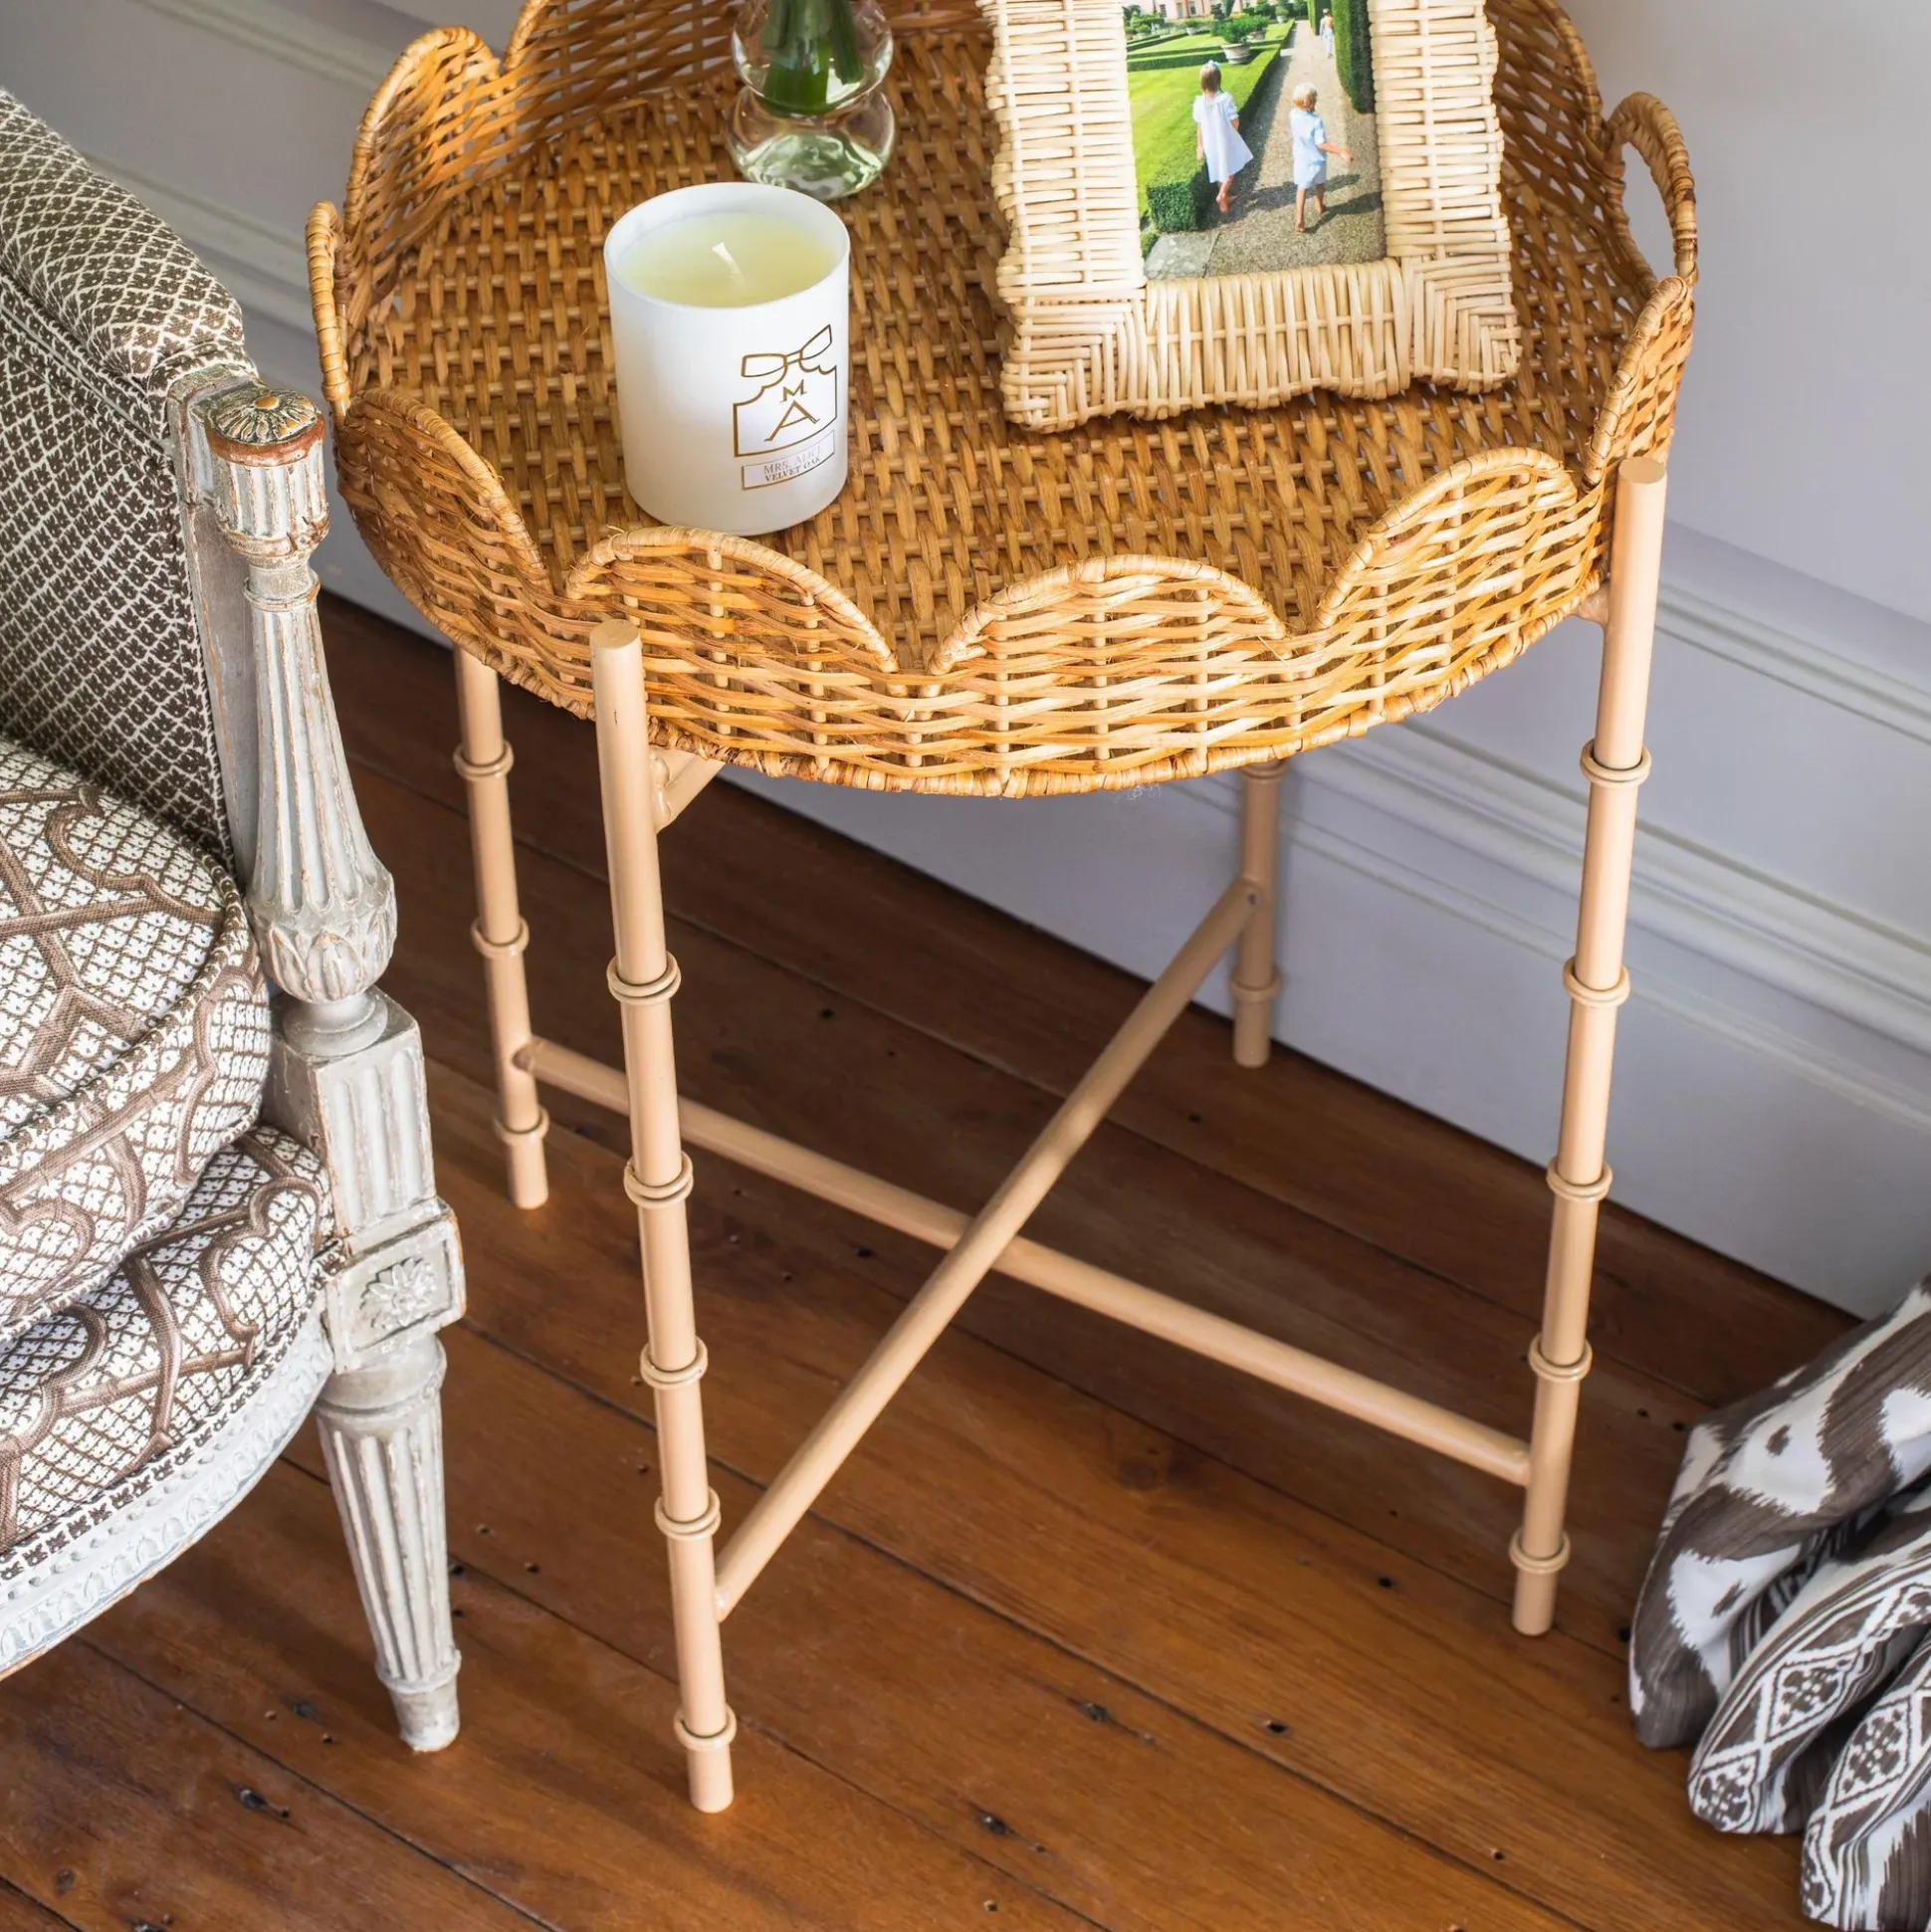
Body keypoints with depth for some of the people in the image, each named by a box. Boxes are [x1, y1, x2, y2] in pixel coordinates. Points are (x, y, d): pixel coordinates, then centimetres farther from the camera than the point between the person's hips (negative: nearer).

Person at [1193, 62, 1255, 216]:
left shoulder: (1199, 102, -13)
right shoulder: (1225, 99, -23)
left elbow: (1199, 126, -3)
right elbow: (1235, 122, -16)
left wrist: (1199, 146, 7)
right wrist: (1231, 133, 6)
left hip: (1210, 142, 3)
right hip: (1226, 141, -3)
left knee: (1218, 171, 21)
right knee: (1230, 170, 17)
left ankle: (1226, 198, 36)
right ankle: (1223, 196, 1)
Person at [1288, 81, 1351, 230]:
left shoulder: (1293, 116, -17)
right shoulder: (1316, 121, -33)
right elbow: (1321, 144, -32)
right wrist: (1341, 152, -35)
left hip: (1301, 158, 3)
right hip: (1316, 160, -3)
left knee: (1302, 187, 16)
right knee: (1320, 184, 26)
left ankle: (1299, 219, 7)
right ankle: (1320, 208, 49)